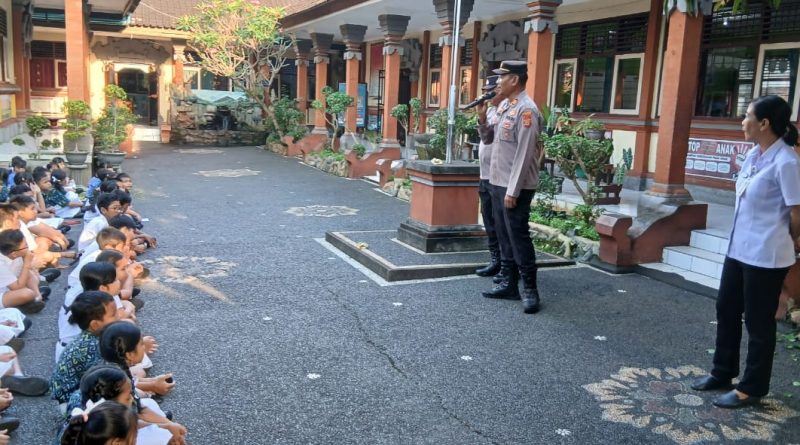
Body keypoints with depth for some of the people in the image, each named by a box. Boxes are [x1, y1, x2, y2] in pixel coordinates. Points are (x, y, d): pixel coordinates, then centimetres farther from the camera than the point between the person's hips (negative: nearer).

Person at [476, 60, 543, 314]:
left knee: (519, 238, -5)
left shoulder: (526, 110, -16)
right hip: (497, 184, 9)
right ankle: (508, 284, 23)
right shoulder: (503, 106, 12)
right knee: (504, 238, 13)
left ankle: (530, 290, 4)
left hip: (516, 188, -9)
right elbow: (488, 139, 19)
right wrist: (482, 118, 0)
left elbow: (524, 155, -20)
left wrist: (512, 191, -21)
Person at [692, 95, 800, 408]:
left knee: (758, 322, 5)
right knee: (726, 310, 18)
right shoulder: (753, 155, 7)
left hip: (766, 257, -9)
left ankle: (752, 388, 21)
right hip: (739, 249, 9)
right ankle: (723, 373, 35)